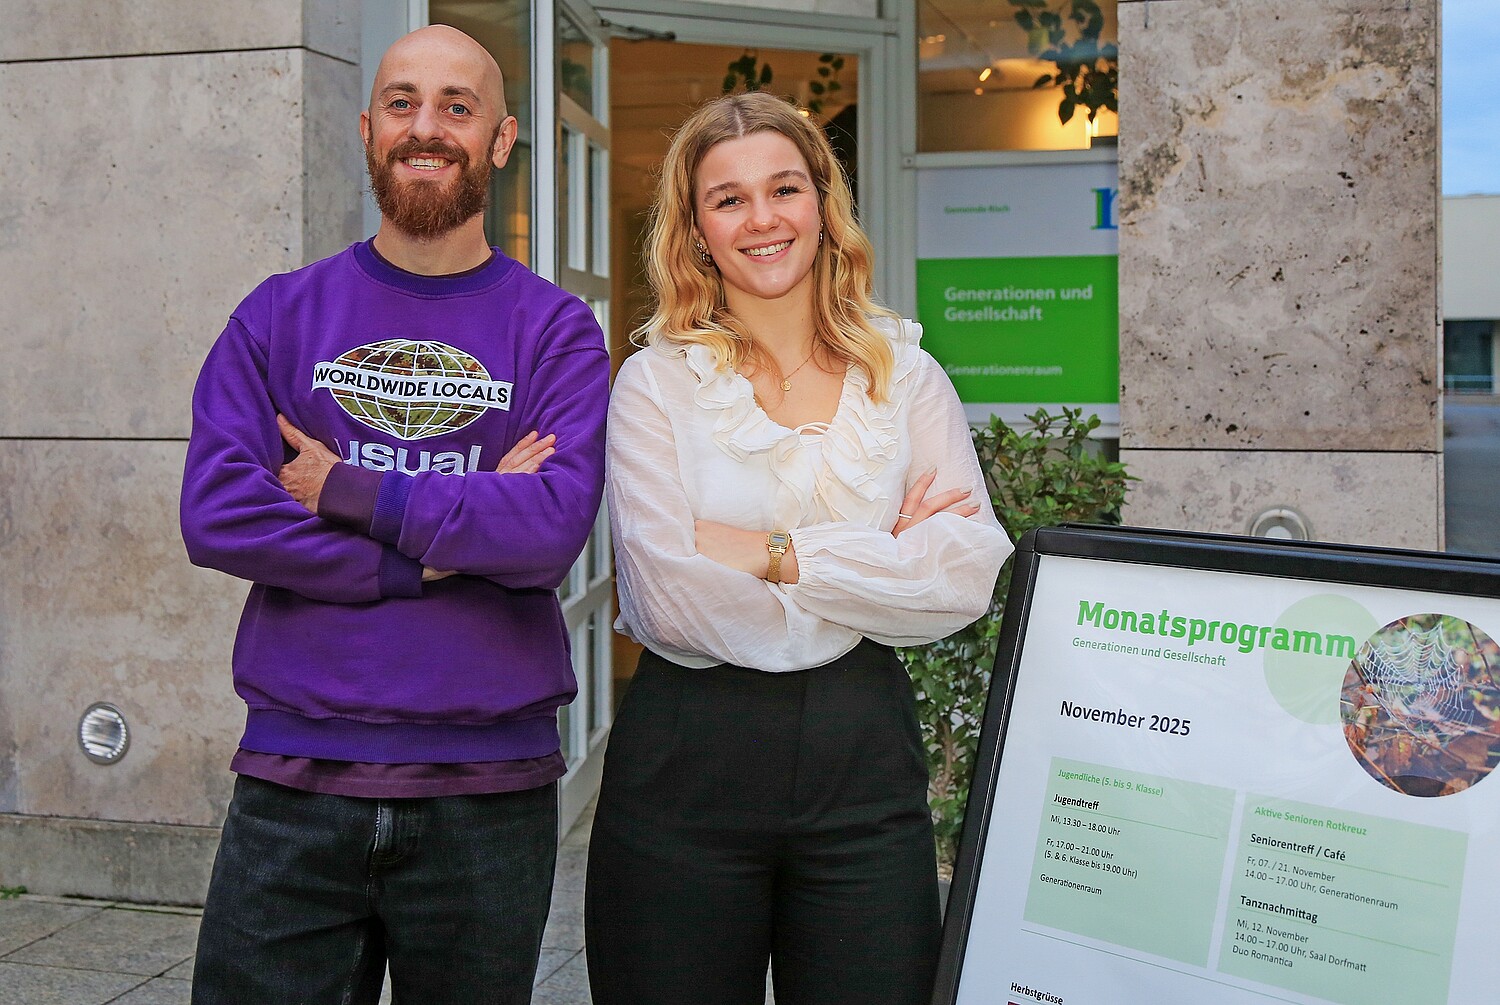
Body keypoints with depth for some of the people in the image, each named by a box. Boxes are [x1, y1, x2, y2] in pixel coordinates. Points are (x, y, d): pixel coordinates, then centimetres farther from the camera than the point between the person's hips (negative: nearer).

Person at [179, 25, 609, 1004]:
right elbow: (214, 515, -8)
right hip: (294, 777, 1)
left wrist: (346, 490, -12)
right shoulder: (280, 316, 6)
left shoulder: (556, 330, 1)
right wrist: (440, 544, -13)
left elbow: (553, 528, -14)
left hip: (489, 787, 0)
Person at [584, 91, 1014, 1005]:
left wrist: (779, 553, -14)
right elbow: (672, 600, -14)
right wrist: (884, 562, -7)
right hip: (687, 763, -1)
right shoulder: (657, 383, -1)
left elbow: (971, 574, -7)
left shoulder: (908, 376, 6)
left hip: (864, 760, 2)